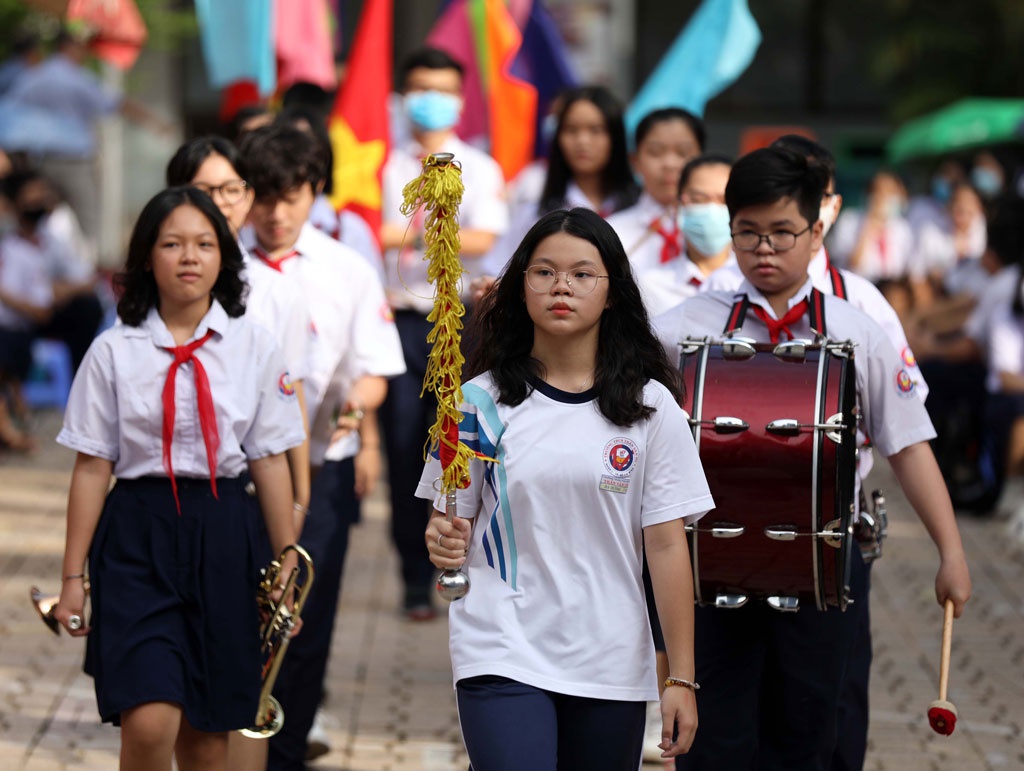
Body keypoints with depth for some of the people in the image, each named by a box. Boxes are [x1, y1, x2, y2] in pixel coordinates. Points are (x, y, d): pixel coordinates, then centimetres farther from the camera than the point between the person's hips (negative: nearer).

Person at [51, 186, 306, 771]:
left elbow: (270, 460, 5)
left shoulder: (254, 348, 3)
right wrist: (73, 576, 0)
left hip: (224, 534, 2)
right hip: (138, 531, -2)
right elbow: (92, 467, 0)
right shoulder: (114, 352, 0)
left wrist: (287, 564, 6)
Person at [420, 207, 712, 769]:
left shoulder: (649, 406, 2)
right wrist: (443, 543, -15)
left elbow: (666, 544, 0)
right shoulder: (481, 400, 3)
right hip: (501, 655, -1)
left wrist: (681, 678, -2)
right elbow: (452, 521, 9)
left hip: (612, 670, 1)